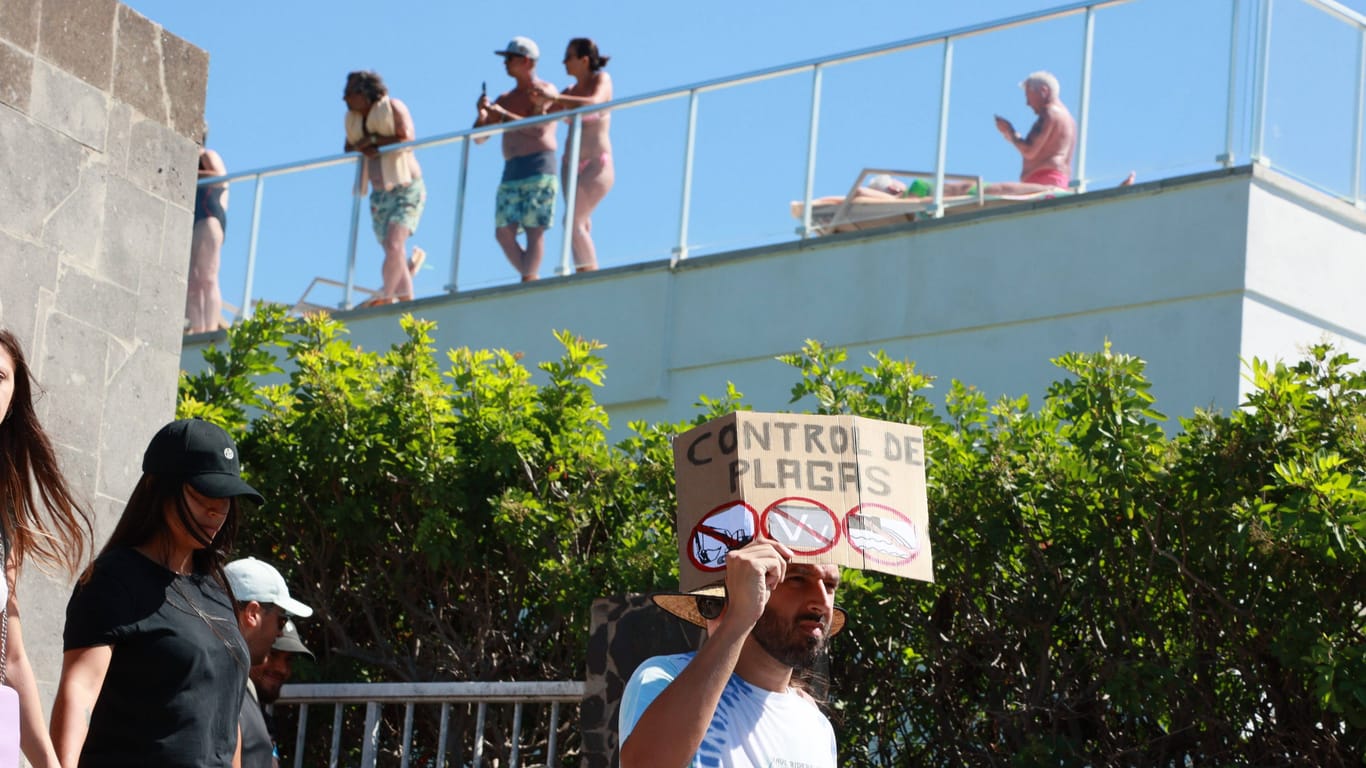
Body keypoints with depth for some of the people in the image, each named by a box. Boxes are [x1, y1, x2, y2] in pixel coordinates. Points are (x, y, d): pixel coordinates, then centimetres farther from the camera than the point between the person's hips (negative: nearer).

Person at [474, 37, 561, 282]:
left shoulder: (546, 92, 2)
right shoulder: (505, 99, 22)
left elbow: (538, 129, -14)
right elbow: (478, 137, 20)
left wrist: (502, 115, -13)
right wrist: (482, 115, 0)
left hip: (538, 169, -7)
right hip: (511, 171, 7)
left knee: (534, 230, -13)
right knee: (503, 232, -2)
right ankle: (531, 281, 6)